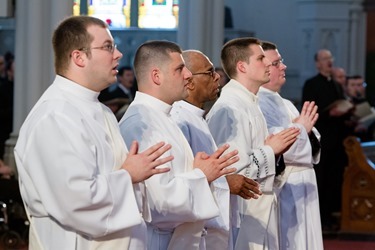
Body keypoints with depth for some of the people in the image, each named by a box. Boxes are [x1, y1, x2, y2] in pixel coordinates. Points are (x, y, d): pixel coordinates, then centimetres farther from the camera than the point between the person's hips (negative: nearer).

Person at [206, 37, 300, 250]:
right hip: (244, 211, -10)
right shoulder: (230, 108, -18)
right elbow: (232, 168, -26)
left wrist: (275, 151, 2)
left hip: (262, 207, 10)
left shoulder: (249, 104, 13)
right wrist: (270, 150, -14)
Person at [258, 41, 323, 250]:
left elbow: (311, 143, 18)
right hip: (283, 191, -9)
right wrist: (301, 129, -9)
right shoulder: (257, 104, -13)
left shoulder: (285, 104, 16)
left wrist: (310, 133, -5)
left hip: (302, 188, 9)